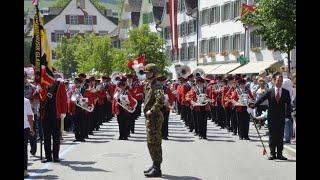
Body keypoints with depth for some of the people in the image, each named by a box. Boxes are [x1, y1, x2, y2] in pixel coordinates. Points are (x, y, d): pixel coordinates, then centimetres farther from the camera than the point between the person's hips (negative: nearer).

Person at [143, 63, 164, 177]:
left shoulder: (157, 85, -16)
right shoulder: (148, 84, 12)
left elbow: (160, 100, -32)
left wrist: (151, 110, -25)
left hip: (154, 117, -10)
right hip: (150, 118, 10)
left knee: (154, 142, -6)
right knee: (151, 142, 18)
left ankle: (157, 169, -1)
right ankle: (155, 165, 29)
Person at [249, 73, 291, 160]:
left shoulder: (286, 93, 4)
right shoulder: (270, 92, 2)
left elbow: (288, 104, 3)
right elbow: (261, 99, -4)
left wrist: (288, 115, -7)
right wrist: (253, 105, -16)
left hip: (281, 117, 1)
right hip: (272, 117, 0)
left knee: (280, 136, 4)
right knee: (272, 136, 3)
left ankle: (279, 154, 10)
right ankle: (272, 154, 8)